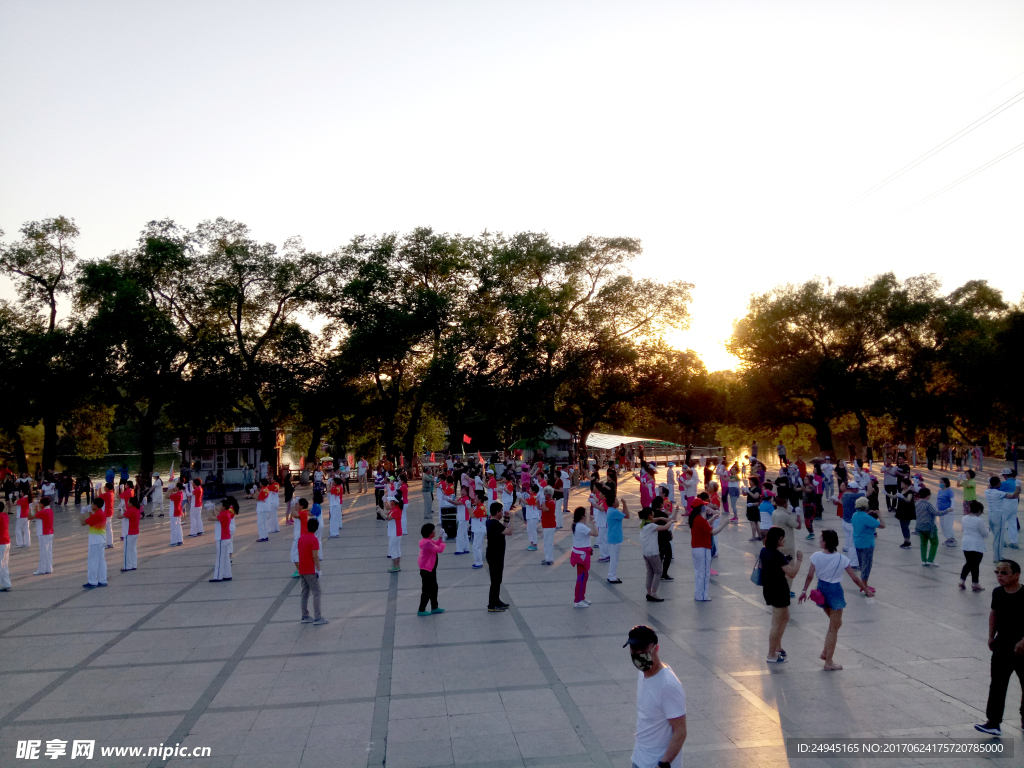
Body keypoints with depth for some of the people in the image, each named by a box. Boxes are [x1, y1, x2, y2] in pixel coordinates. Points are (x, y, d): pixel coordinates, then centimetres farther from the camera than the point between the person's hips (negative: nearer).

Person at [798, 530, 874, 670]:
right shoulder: (842, 558, -14)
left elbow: (810, 576, -8)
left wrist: (804, 590, 5)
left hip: (821, 590, 3)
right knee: (834, 628, 9)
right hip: (835, 591, -3)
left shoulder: (816, 556, -11)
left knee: (835, 623, 25)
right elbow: (855, 578, -8)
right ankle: (829, 662, 15)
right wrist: (867, 590, 6)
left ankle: (825, 652, 25)